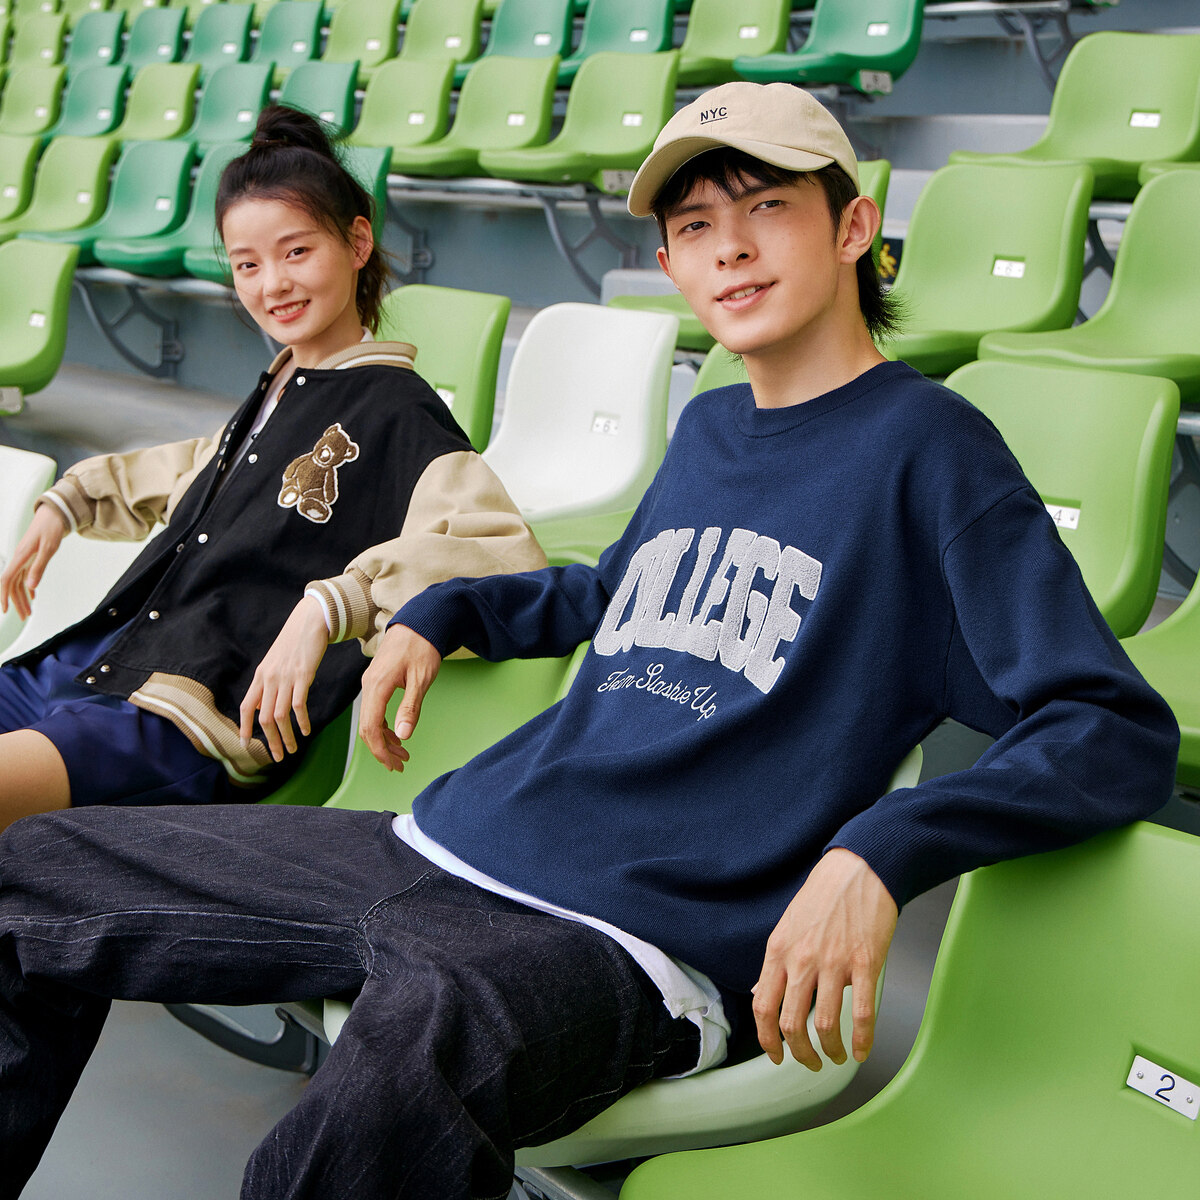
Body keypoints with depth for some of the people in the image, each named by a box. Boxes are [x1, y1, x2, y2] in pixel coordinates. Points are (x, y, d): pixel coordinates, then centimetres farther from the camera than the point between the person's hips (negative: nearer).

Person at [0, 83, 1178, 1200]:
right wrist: (439, 612, 23)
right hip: (444, 848, 8)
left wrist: (879, 851, -27)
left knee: (403, 1063, -43)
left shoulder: (925, 445, -5)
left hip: (628, 939, -8)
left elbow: (1120, 733, -12)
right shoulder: (707, 428, 17)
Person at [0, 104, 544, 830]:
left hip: (186, 728, -9)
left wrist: (328, 607, -31)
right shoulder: (275, 393, 20)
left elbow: (505, 554, -24)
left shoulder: (397, 410, -7)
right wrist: (68, 503, 33)